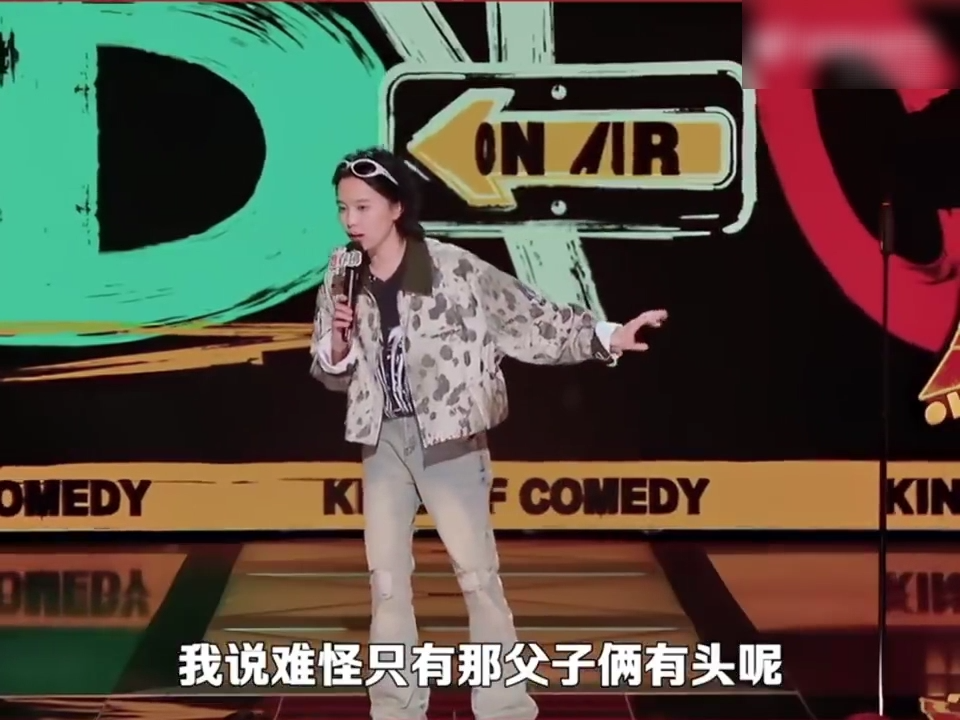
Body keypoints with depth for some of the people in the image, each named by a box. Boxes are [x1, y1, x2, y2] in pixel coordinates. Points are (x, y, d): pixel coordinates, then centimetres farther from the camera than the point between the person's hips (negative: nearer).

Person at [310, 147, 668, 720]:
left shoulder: (453, 268, -13)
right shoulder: (343, 281, 1)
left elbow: (527, 315, -9)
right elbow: (330, 374, 7)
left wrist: (604, 336, -17)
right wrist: (338, 344, -14)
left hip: (449, 437, -4)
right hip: (383, 440, 5)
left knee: (478, 575, 1)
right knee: (387, 579, 9)